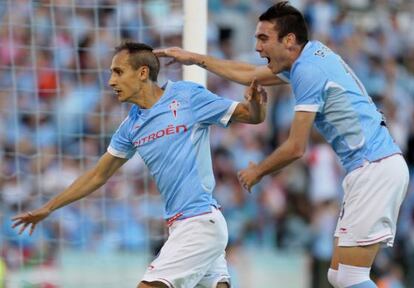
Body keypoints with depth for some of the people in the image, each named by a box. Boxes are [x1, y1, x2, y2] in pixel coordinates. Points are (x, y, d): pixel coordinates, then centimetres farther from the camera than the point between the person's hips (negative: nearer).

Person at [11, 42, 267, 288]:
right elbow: (98, 175, 20)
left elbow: (252, 117, -3)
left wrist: (255, 104, -27)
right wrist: (47, 209, 19)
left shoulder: (187, 97, -8)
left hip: (200, 222, -7)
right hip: (181, 224, 7)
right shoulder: (131, 126, 11)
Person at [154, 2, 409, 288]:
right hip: (378, 166, 10)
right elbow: (250, 75, 32)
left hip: (374, 168, -10)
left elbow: (296, 148, -12)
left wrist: (258, 171, 6)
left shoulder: (308, 71, -14)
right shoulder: (310, 56, 16)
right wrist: (195, 58, 36)